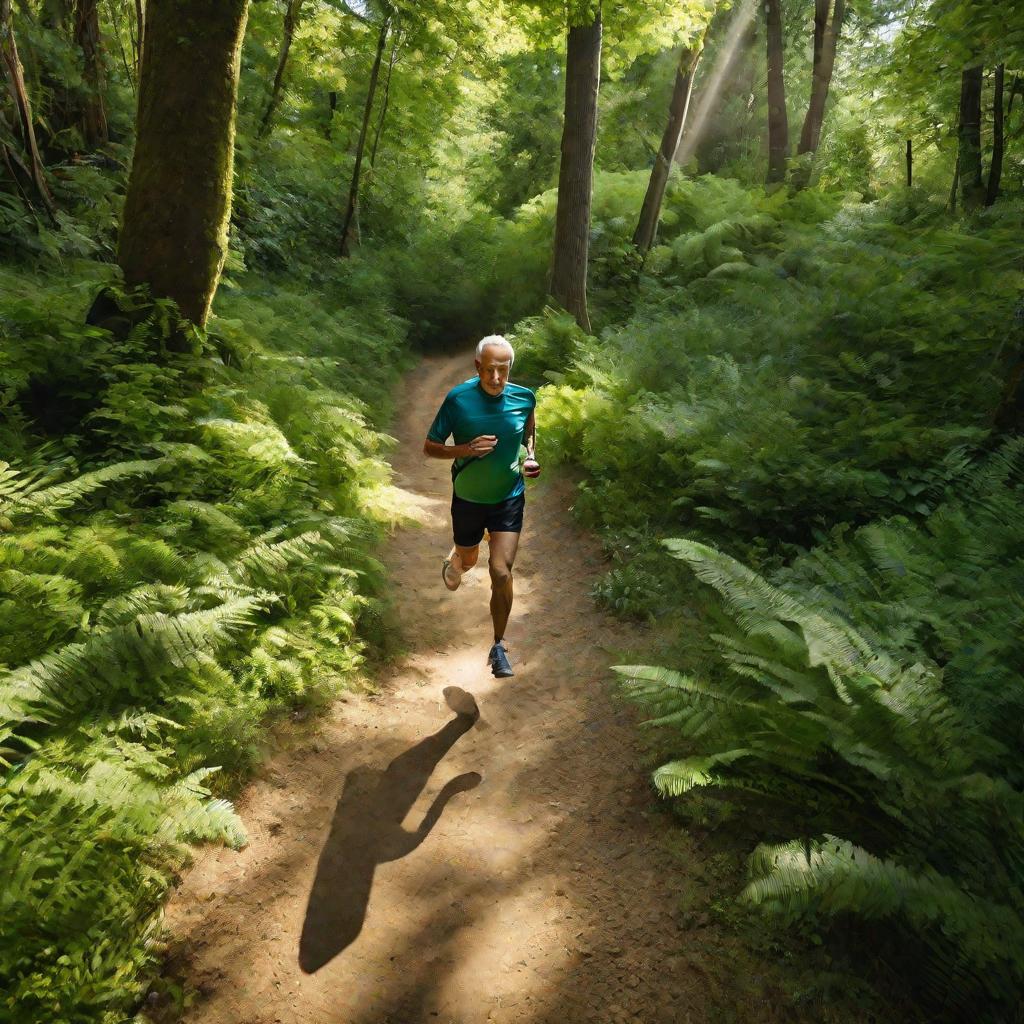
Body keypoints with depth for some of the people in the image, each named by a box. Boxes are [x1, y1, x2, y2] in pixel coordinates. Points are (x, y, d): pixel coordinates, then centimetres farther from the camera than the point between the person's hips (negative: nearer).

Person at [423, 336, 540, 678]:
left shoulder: (524, 398, -10)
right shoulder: (458, 399, -17)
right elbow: (430, 447, -10)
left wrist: (531, 457, -7)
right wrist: (466, 449, -28)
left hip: (509, 498, 0)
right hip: (467, 498, 0)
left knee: (501, 572, -11)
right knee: (468, 560, 23)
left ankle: (499, 647, 8)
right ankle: (454, 560, 64)